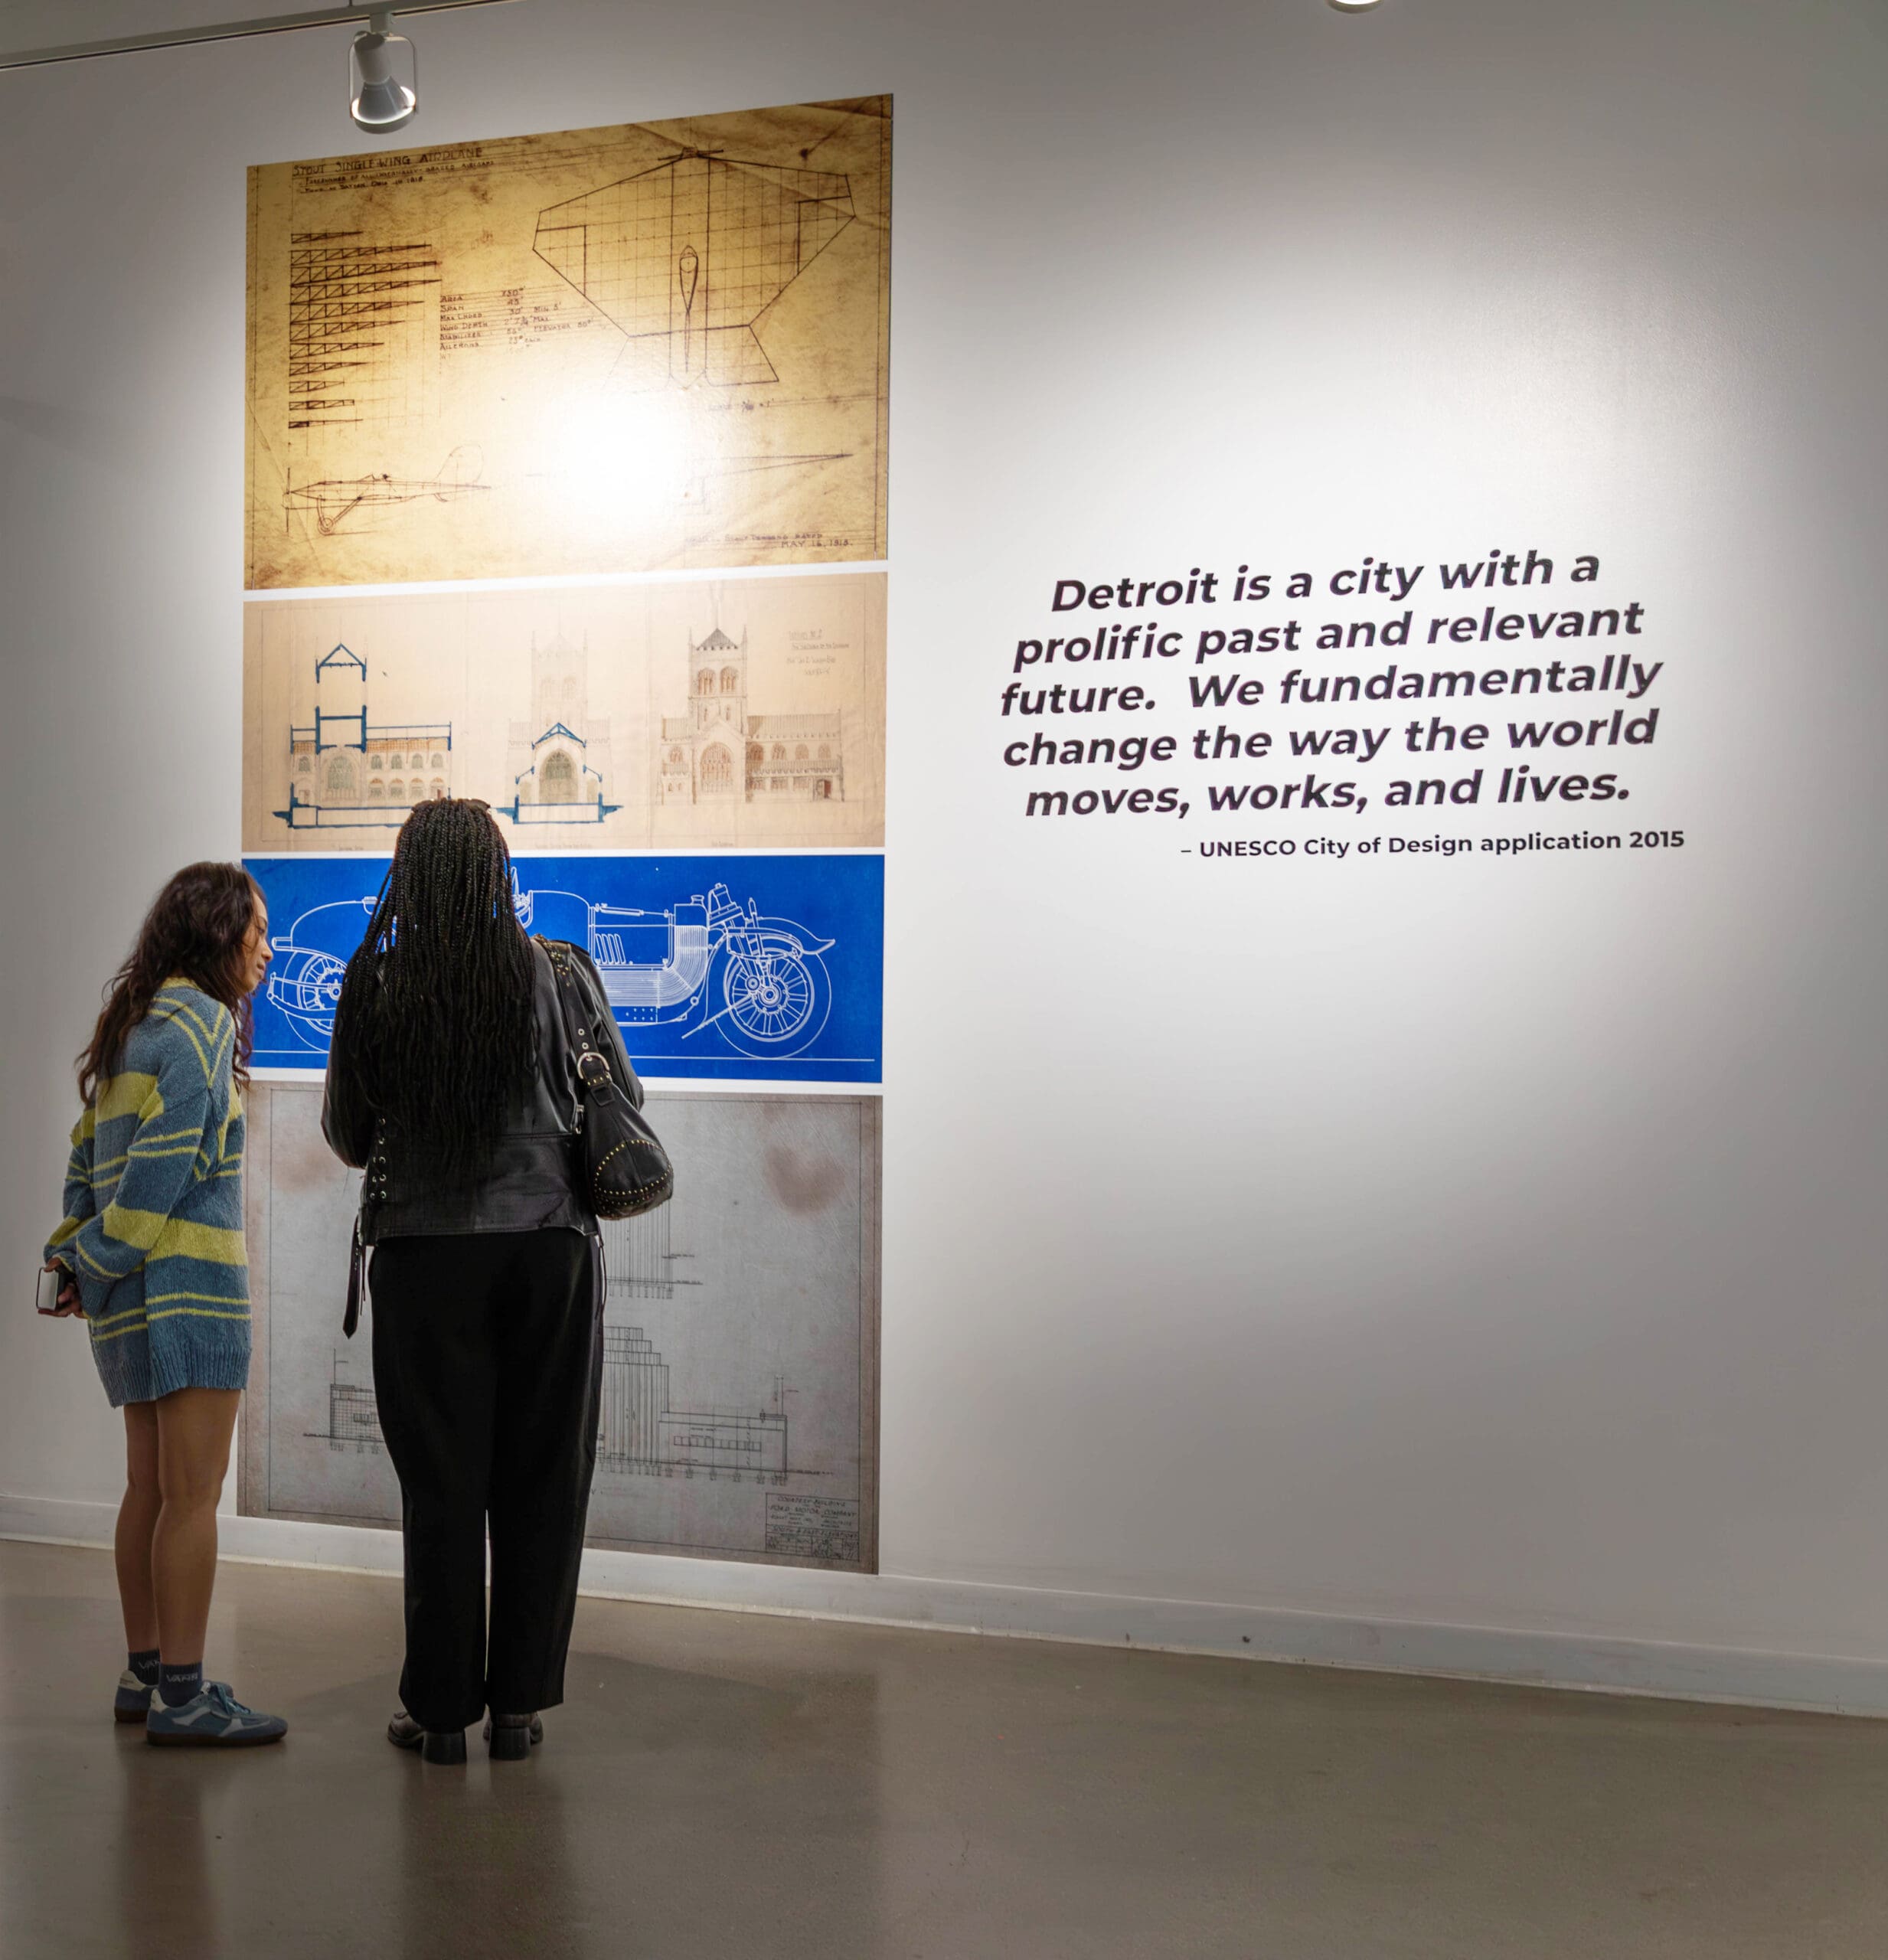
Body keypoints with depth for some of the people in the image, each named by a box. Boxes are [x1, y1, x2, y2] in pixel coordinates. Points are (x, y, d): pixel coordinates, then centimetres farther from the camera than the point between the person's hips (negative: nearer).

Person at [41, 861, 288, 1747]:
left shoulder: (135, 1024, 17)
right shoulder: (200, 1022, -11)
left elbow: (89, 1152, 15)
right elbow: (162, 1166, -16)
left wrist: (74, 1253, 9)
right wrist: (96, 1263, -9)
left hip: (136, 1290, 9)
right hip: (186, 1275, -9)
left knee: (150, 1485, 12)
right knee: (193, 1490, -7)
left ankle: (143, 1675, 18)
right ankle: (183, 1695, -4)